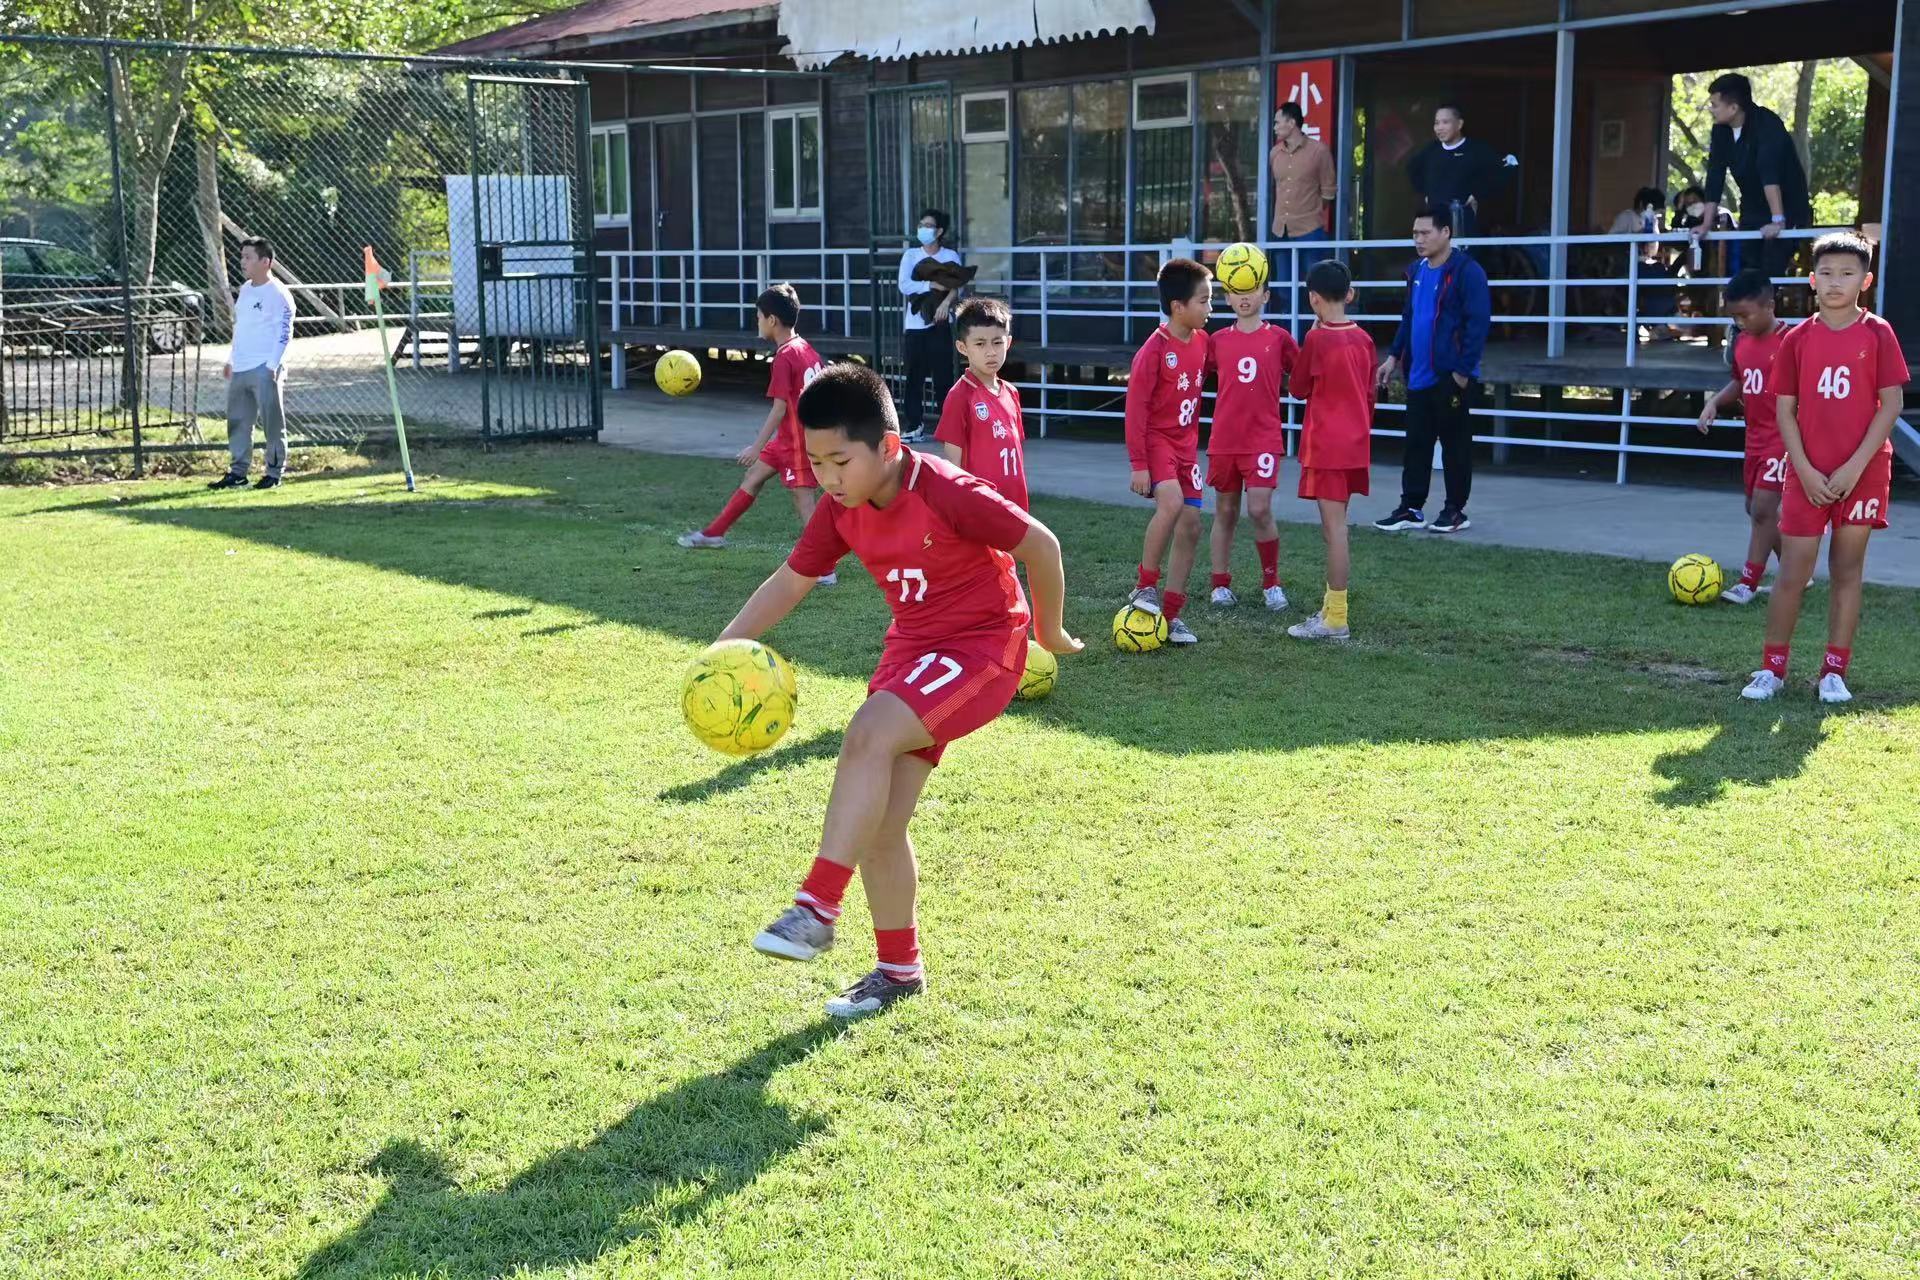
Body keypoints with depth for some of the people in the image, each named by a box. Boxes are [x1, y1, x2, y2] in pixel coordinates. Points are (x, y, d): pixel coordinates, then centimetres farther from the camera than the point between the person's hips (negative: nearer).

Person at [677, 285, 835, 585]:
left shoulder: (785, 357, -21)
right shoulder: (806, 348, 6)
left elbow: (779, 408, -22)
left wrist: (757, 446, -19)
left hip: (797, 441, -10)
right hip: (789, 438, 10)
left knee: (804, 500, -7)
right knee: (754, 476, 18)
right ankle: (714, 532, 29)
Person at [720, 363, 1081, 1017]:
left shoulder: (947, 492, -25)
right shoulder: (843, 508, -4)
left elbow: (1041, 545, -16)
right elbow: (790, 580, 3)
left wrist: (1049, 632, -3)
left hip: (982, 647, -7)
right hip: (911, 647, 8)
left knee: (868, 735, -31)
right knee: (878, 824, 3)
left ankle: (818, 906, -26)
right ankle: (899, 969, 19)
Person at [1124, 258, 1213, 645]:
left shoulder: (1203, 341, 2)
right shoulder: (1154, 349, -17)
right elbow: (1135, 407, -16)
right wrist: (1138, 464, -18)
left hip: (1186, 444, 7)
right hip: (1156, 439, -7)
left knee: (1190, 525, 3)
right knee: (1172, 502, -30)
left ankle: (1171, 614, 11)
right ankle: (1145, 587, -13)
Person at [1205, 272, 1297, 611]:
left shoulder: (1279, 337, 1)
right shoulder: (1218, 340, 5)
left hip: (1263, 439, -2)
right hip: (1224, 439, 2)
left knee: (1260, 510, -11)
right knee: (1225, 512, 8)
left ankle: (1271, 582, 7)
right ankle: (1221, 585, 17)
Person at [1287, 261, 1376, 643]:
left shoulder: (1317, 338, -13)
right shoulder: (1363, 339, 7)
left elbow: (1298, 388, -1)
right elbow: (1370, 395, 13)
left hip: (1326, 446, -7)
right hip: (1356, 443, 7)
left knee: (1334, 527, -7)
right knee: (1333, 525, 15)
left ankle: (1335, 620, -6)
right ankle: (1331, 608, 21)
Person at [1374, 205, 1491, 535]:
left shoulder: (1466, 272, -13)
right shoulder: (1416, 271, 11)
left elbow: (1478, 323, -16)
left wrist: (1463, 370, -18)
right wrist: (1394, 356, 14)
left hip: (1451, 377, -7)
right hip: (1419, 376, 7)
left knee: (1455, 445, 4)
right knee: (1416, 443, 10)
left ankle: (1455, 511, 13)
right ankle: (1411, 508, 16)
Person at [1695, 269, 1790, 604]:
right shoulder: (1741, 342, 6)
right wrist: (1715, 401, 2)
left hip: (1783, 440, -8)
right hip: (1755, 438, 9)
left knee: (1763, 508, -10)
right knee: (1756, 508, 14)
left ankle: (1749, 582, -3)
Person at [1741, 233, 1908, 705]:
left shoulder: (1877, 334, -3)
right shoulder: (1798, 338, 1)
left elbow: (1890, 404, -5)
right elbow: (1785, 410, 1)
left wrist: (1854, 468, -12)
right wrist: (1805, 471, -8)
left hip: (1861, 472, -1)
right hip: (1808, 475, 1)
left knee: (1847, 571, 6)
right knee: (1792, 573, 1)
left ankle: (1834, 673, 13)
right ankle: (1772, 668, 11)